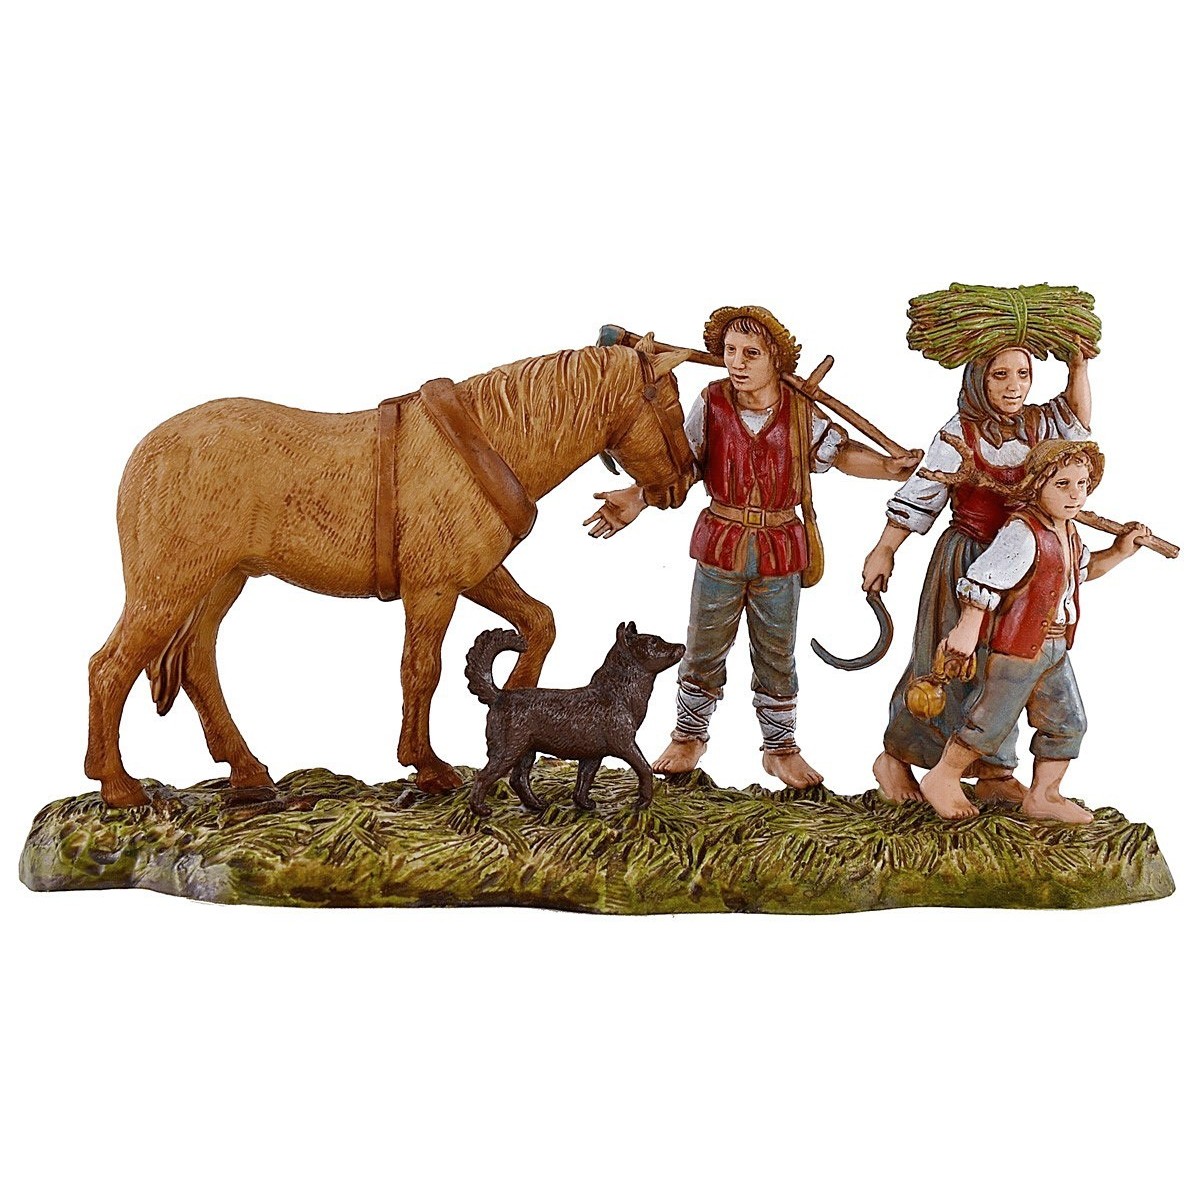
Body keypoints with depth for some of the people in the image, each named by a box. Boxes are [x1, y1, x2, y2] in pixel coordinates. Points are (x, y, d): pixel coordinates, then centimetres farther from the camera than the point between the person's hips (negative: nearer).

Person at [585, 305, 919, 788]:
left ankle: (780, 748, 29)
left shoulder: (800, 411, -6)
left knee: (777, 655, 13)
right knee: (704, 647, 12)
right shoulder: (711, 404, -8)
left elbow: (841, 453, 5)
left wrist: (890, 467, -9)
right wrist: (638, 497, -17)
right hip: (720, 544, 0)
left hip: (779, 549, 0)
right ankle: (690, 735, 32)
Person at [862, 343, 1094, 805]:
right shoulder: (959, 435, -15)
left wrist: (1077, 367, 3)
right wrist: (884, 551, -7)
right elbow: (916, 498, -11)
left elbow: (1078, 420, 16)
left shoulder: (1035, 425, 1)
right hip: (965, 565, -6)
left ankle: (993, 774, 21)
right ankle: (895, 759, 18)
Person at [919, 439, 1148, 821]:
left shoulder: (1069, 532, 9)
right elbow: (982, 581, -25)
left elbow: (1082, 571, 27)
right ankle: (941, 779, 22)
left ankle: (1042, 796, 27)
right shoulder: (1023, 532, -22)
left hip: (1055, 648, 9)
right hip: (1016, 648, -9)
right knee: (991, 722, 2)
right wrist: (967, 631, -25)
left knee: (1068, 723, 12)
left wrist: (1118, 551, 15)